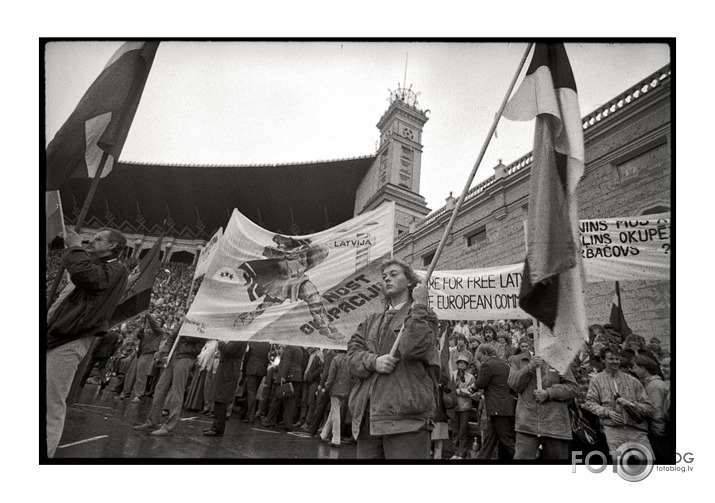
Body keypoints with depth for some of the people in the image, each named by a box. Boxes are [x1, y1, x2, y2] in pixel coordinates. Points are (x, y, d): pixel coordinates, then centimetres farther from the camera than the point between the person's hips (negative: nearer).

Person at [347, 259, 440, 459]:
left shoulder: (423, 315, 5)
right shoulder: (371, 321, 22)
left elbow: (412, 348, -14)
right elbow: (352, 353, 10)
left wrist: (419, 305, -8)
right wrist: (373, 361, -10)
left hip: (405, 416, -5)